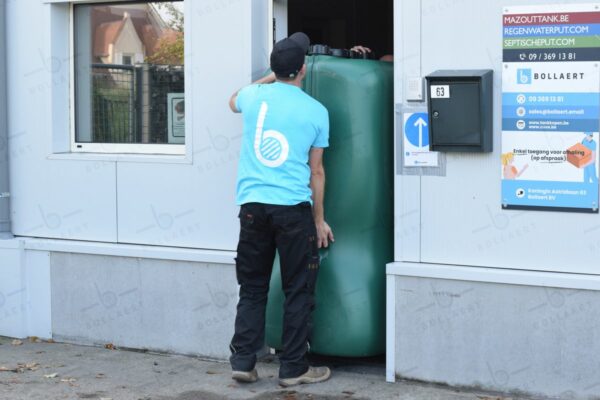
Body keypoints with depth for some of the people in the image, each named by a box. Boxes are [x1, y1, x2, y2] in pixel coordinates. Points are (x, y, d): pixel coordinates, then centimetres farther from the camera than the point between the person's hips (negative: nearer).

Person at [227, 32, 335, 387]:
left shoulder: (255, 97, 7)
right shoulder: (316, 111, 1)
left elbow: (233, 101, 35)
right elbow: (316, 171, 4)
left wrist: (267, 80, 45)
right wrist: (319, 219, 11)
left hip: (253, 205, 3)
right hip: (294, 209, -3)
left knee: (252, 288, 12)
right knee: (298, 291, 5)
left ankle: (243, 362, 11)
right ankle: (293, 368, 8)